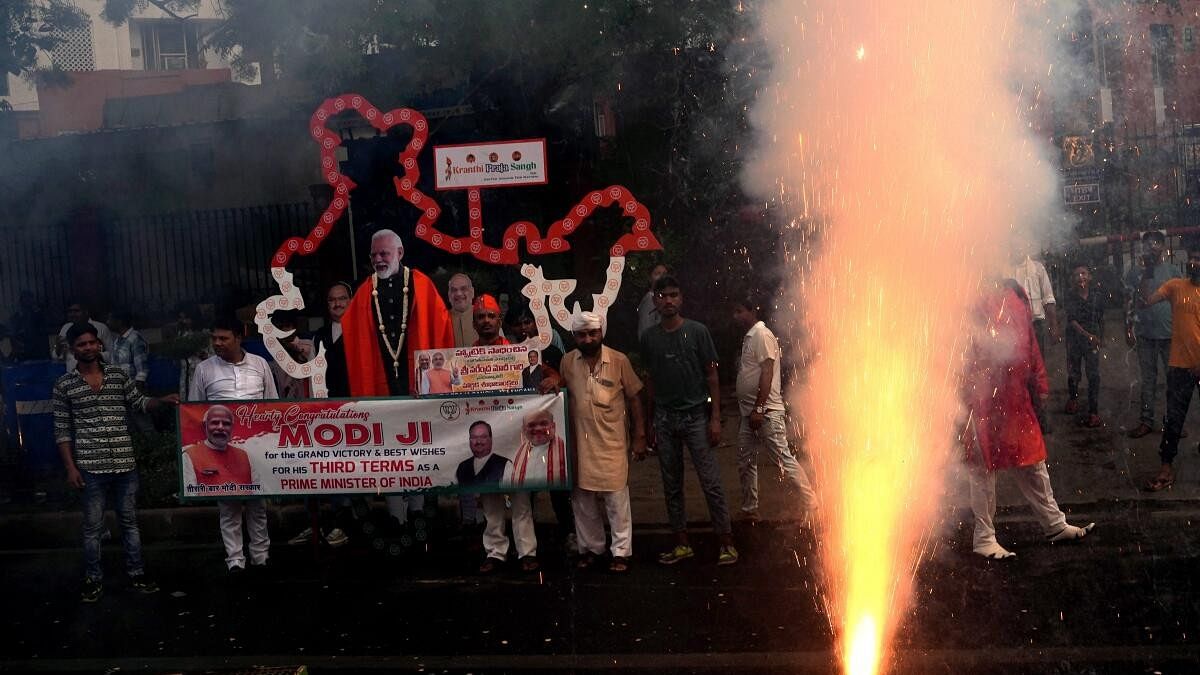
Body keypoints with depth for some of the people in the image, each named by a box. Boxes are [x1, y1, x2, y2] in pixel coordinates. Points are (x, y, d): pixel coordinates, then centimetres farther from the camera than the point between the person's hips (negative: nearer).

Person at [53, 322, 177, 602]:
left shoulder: (118, 375, 5)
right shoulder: (64, 384, -1)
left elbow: (139, 402, 9)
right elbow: (62, 430, -1)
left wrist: (163, 401, -12)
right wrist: (70, 467, -5)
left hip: (125, 463, 2)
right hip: (90, 467, -2)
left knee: (129, 521, 12)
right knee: (92, 526, 7)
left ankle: (136, 573, 23)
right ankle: (93, 579, 21)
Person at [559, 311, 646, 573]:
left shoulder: (619, 361, -6)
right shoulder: (567, 362, 1)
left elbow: (634, 398, -1)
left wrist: (639, 436, -2)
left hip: (612, 443, -3)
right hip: (580, 443, 3)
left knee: (616, 498, 1)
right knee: (583, 499, 11)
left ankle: (621, 551, 12)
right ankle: (590, 548, 26)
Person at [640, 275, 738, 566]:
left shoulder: (697, 331, -2)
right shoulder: (649, 337, 6)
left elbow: (711, 375, -1)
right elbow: (651, 381, 12)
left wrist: (715, 418, -7)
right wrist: (649, 422, 11)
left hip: (696, 416, -3)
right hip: (665, 419, 3)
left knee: (711, 483, -4)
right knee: (672, 485, 9)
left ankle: (726, 542, 4)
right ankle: (682, 544, 18)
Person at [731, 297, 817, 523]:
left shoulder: (762, 335, -11)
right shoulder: (748, 337, 18)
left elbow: (767, 373, -19)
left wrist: (758, 409, -23)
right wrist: (750, 410, 18)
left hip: (766, 412, -10)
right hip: (749, 412, 10)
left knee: (784, 459, -9)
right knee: (745, 462, 11)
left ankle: (811, 504, -1)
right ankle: (749, 510, 19)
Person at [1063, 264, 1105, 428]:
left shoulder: (1097, 296, 1)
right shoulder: (1070, 296, -7)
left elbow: (1101, 319, 15)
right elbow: (1072, 320, -15)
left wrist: (1101, 338, 22)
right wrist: (1088, 335, -25)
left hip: (1093, 339, 1)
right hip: (1074, 338, -1)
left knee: (1094, 375, -5)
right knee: (1073, 374, 8)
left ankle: (1093, 412, -3)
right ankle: (1073, 397, 38)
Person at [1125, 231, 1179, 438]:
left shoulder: (1172, 271, 4)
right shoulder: (1135, 272, 6)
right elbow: (1129, 302, 6)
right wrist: (1128, 328, -1)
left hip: (1170, 333, 0)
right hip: (1145, 334, 1)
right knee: (1148, 380, 6)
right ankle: (1146, 421, 10)